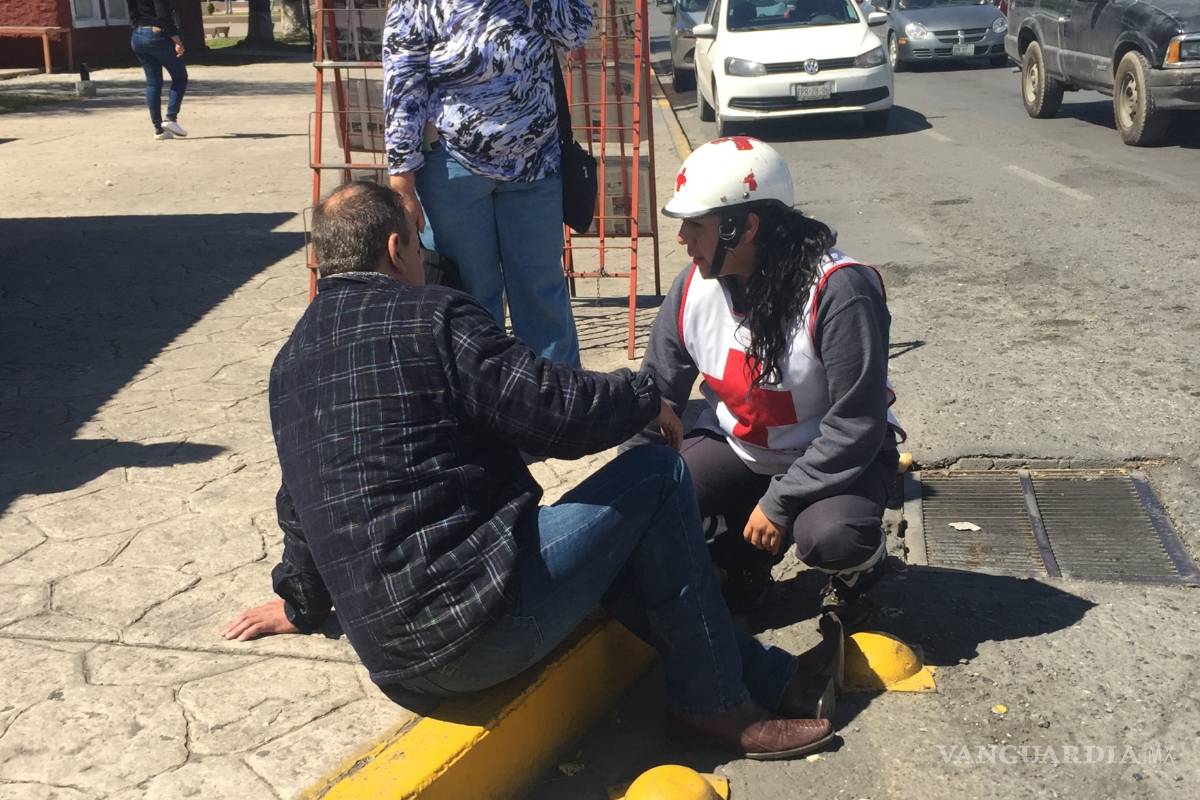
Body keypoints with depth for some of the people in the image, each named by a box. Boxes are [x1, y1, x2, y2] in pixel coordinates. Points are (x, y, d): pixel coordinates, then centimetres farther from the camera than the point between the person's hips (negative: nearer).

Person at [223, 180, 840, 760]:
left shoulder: (290, 360, 15)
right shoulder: (431, 316, -9)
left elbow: (297, 503, 27)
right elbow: (558, 410, -14)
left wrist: (301, 601, 43)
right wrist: (646, 398, 7)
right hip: (475, 627, -9)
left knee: (616, 537, 24)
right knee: (657, 474, 1)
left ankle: (769, 676, 25)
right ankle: (716, 703, 11)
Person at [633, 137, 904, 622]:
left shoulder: (839, 291, -29)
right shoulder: (694, 286, -11)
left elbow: (856, 425, -26)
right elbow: (657, 391, 0)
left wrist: (779, 501, -25)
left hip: (833, 456, -5)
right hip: (735, 446, 5)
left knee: (830, 538, -34)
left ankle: (858, 565, 5)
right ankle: (745, 551, 12)